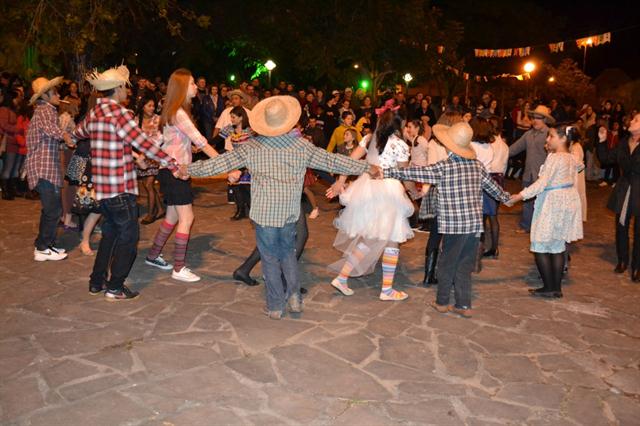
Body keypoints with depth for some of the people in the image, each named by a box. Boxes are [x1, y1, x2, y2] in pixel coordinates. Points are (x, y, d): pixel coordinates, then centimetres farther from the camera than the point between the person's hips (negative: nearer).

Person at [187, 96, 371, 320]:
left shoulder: (252, 147, -5)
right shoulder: (301, 146, -2)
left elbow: (221, 162, -3)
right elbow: (331, 161, 2)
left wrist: (189, 169, 9)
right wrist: (366, 167, 11)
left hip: (264, 212, -2)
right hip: (290, 212, 2)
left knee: (270, 257, 10)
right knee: (288, 252, 22)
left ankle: (275, 306, 15)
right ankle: (293, 294, 8)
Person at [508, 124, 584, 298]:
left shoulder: (554, 158, -17)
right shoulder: (571, 158, 9)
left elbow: (542, 183, -24)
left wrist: (519, 196, -24)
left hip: (552, 203, -9)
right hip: (568, 201, 9)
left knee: (540, 247, -1)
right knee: (558, 246, 13)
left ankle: (549, 288, 2)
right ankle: (557, 288, 18)